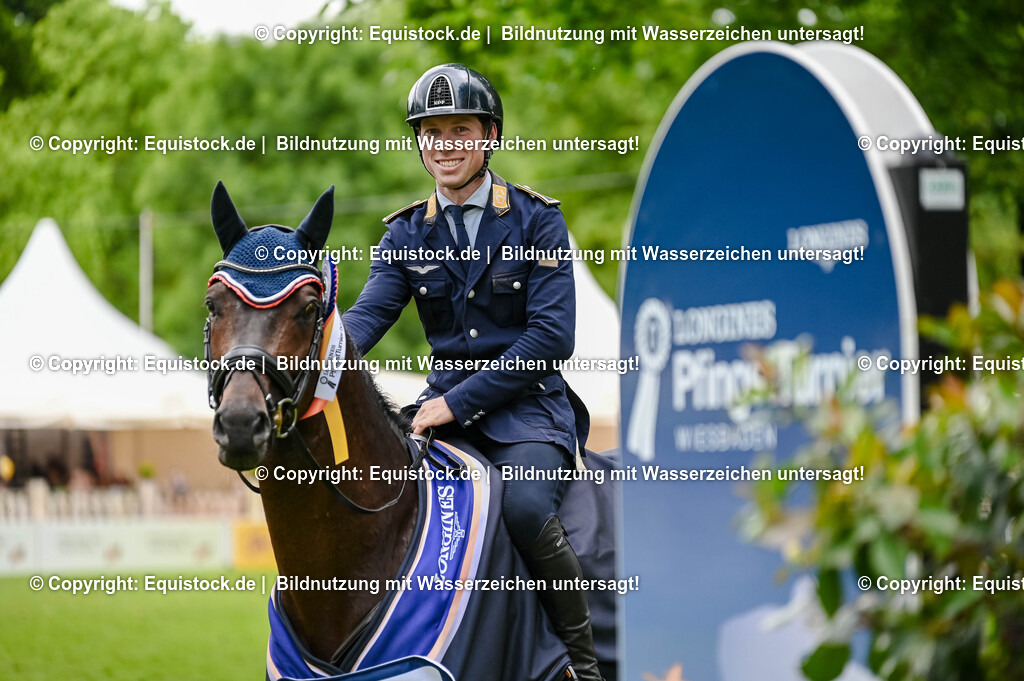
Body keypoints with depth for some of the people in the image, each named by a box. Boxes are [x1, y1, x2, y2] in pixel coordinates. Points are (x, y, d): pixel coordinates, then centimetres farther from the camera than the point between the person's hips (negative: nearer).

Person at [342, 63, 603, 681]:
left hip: (527, 403, -4)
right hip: (447, 402, 4)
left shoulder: (536, 221, -2)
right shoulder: (408, 233, 10)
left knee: (526, 507, -32)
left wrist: (459, 401, -18)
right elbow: (370, 313, -4)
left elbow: (551, 336, -10)